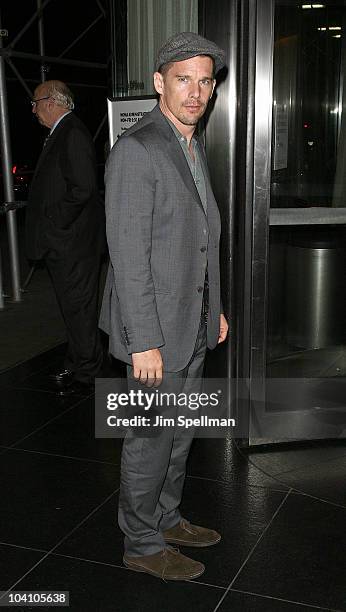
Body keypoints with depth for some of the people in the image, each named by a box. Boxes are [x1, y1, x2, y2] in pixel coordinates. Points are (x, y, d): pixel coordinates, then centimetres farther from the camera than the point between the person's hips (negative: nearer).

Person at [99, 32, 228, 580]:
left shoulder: (194, 148, 11)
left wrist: (215, 308, 18)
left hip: (193, 323, 9)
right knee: (151, 438, 5)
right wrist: (145, 342, -22)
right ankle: (143, 545, 23)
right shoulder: (136, 150, -18)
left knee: (179, 431, 20)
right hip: (155, 327, -9)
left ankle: (166, 517, 38)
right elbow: (128, 255, -22)